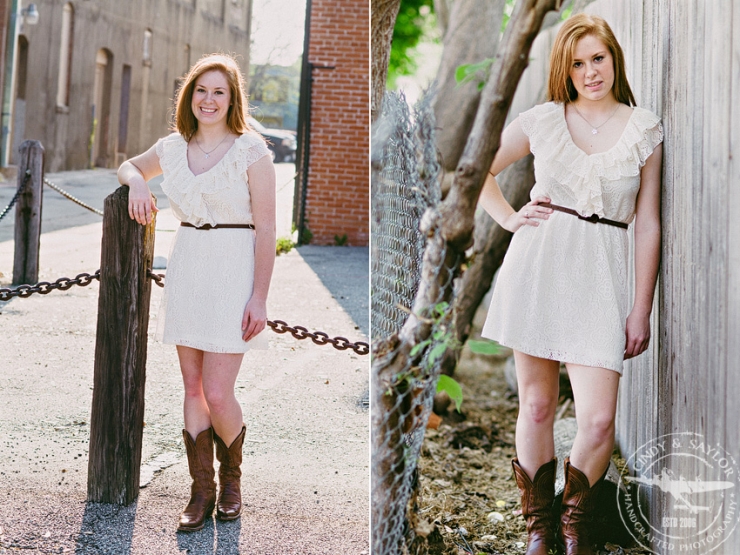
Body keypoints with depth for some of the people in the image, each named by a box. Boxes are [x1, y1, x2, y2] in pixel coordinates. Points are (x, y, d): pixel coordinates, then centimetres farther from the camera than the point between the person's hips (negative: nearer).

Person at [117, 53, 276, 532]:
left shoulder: (251, 150, -8)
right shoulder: (173, 148, 7)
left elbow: (266, 228, -9)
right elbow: (129, 166, 27)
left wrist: (259, 298, -13)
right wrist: (137, 183, 2)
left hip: (234, 272, -5)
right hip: (186, 268, 5)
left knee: (218, 395, -7)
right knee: (193, 389, 8)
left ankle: (232, 476, 22)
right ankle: (202, 492, 20)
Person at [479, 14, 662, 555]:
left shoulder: (645, 130, 6)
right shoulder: (543, 121, 7)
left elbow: (648, 225, 6)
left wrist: (642, 310, 3)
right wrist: (510, 219, 6)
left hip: (600, 275, 0)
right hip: (537, 264, 1)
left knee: (598, 420, -9)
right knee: (537, 406, 7)